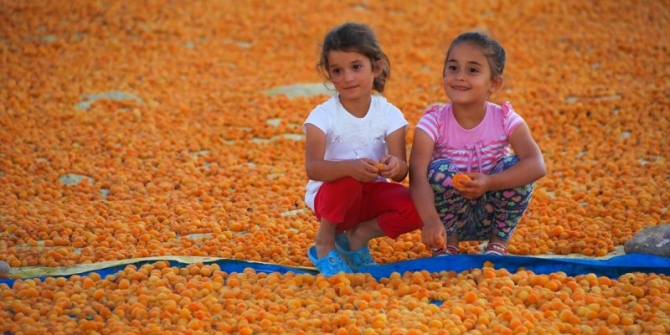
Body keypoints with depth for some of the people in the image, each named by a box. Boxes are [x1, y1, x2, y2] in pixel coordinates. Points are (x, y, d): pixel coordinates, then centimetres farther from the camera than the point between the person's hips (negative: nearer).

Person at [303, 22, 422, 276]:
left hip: (373, 194, 3)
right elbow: (312, 168, -30)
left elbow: (402, 170, -16)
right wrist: (349, 166, -49)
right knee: (348, 181, -37)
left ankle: (359, 236, 0)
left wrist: (395, 167, -42)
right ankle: (325, 243, -9)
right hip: (331, 196, -3)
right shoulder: (323, 116, -16)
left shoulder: (389, 115, -8)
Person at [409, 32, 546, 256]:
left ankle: (498, 244, -4)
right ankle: (446, 245, -6)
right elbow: (417, 173, -31)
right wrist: (431, 220, -48)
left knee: (515, 167, -23)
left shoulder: (506, 120, -13)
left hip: (491, 215, 1)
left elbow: (537, 165, -28)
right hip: (450, 215, -1)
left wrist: (488, 183, -42)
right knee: (440, 171, -28)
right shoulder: (434, 122, -17)